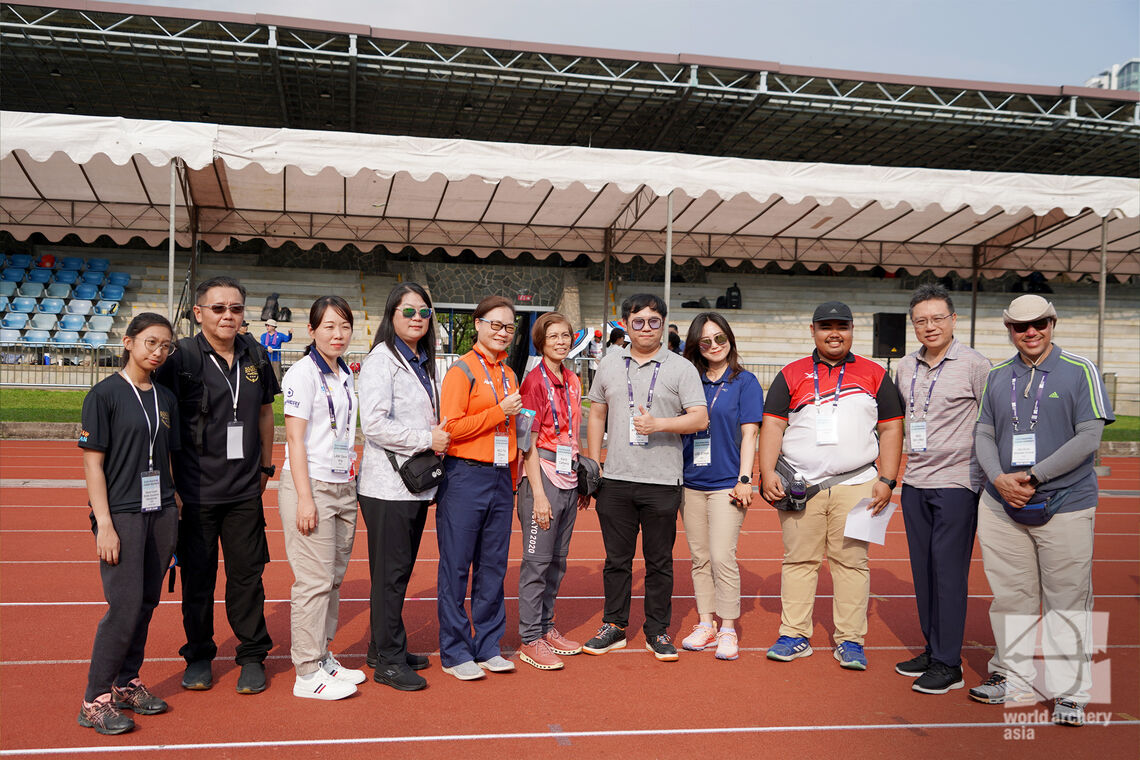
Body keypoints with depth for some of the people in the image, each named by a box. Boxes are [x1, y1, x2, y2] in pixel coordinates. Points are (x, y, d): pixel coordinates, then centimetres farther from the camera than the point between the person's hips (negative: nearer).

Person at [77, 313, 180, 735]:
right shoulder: (104, 395, -6)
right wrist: (104, 524, -14)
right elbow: (92, 462, -9)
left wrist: (174, 512, 9)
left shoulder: (165, 398, 11)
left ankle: (127, 682, 25)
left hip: (161, 512, 6)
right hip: (121, 514, -6)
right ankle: (96, 700, 6)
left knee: (147, 602, 11)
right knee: (125, 605, -7)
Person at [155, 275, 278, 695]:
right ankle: (199, 656, 27)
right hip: (196, 491, -3)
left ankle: (252, 656, 21)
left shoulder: (254, 354, 6)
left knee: (247, 574, 7)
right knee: (198, 575, 8)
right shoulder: (182, 357, -7)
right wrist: (170, 485, -7)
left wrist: (266, 466, 15)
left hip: (245, 490, 3)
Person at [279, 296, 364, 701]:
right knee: (314, 581, -4)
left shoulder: (346, 375, 13)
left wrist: (351, 477, 17)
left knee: (334, 578, 12)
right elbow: (295, 438, -13)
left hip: (344, 485, 8)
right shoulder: (303, 373, -9)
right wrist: (304, 497, -17)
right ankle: (307, 674, 5)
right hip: (310, 485, -7)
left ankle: (323, 658, 24)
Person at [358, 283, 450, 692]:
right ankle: (389, 661, 8)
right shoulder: (381, 360, -11)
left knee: (401, 569, 15)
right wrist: (426, 439, -17)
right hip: (387, 485, -8)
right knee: (390, 572, -2)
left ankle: (384, 647, 27)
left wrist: (438, 436, 9)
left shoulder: (423, 362, 16)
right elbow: (374, 424, -21)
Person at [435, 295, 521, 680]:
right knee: (456, 567, 2)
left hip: (501, 478, 7)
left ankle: (488, 647, 22)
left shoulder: (508, 374, 15)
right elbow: (451, 427, -15)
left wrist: (512, 478, 17)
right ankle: (455, 652, 13)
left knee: (493, 566, 11)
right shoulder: (463, 370, -6)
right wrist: (500, 411, -15)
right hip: (465, 478, -7)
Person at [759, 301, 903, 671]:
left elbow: (891, 429, 8)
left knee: (851, 561, 2)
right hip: (799, 485, 1)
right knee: (798, 560, 4)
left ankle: (850, 640, 11)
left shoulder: (874, 375, 9)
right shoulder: (791, 375, 8)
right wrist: (768, 473, -7)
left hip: (855, 484, 0)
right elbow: (772, 425, 4)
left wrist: (887, 480, -1)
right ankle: (795, 635, 14)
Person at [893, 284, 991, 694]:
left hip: (957, 482, -6)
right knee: (923, 570, 12)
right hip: (914, 482, 6)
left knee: (948, 571, -5)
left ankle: (949, 664, 4)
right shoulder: (905, 367, 10)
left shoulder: (975, 365, -7)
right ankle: (932, 649, 24)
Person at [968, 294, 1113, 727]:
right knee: (1010, 598, 10)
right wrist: (998, 478, -8)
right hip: (1002, 506, 4)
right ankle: (1013, 680, 23)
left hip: (1066, 504, -3)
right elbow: (983, 434, 11)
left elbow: (1089, 437, -8)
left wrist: (1033, 477, -14)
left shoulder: (1080, 371, -1)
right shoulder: (997, 376, 11)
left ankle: (1070, 693, 14)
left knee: (1067, 603, 1)